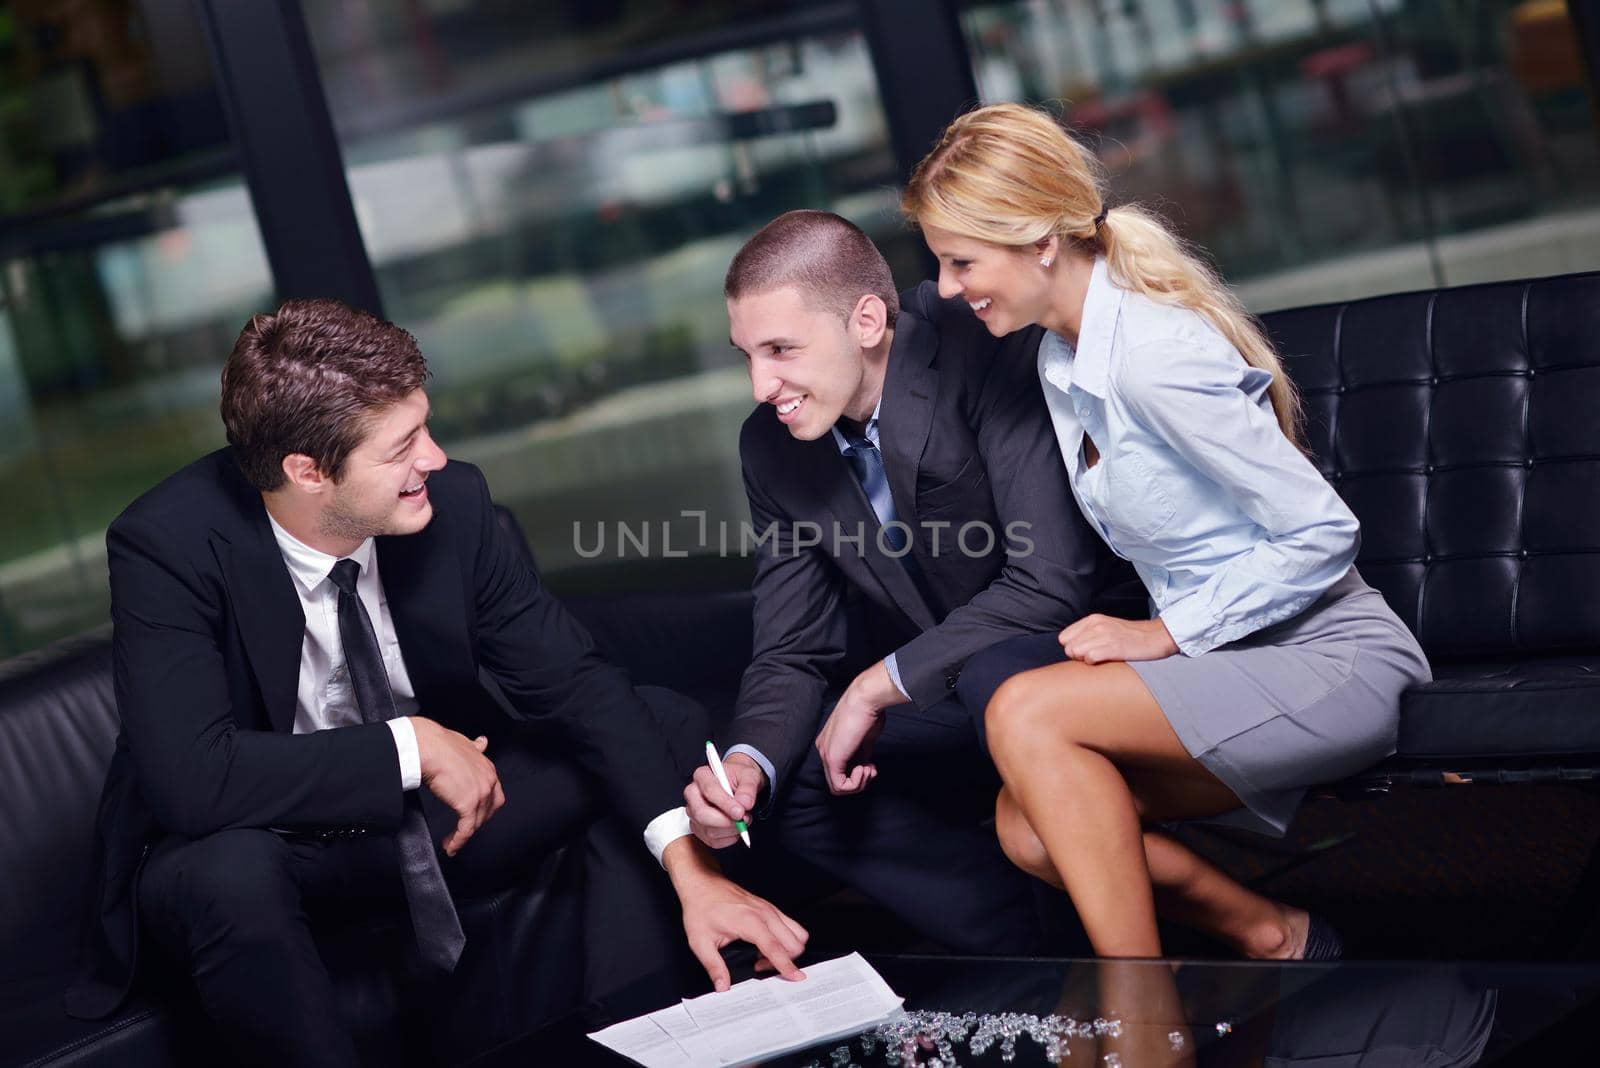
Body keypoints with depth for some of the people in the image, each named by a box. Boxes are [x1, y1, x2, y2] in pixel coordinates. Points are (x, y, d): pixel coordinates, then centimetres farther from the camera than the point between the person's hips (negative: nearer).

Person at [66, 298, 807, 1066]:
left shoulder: (451, 501, -16)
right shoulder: (168, 545, -25)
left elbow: (574, 683, -11)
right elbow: (193, 779, -34)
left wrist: (690, 869, -23)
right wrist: (409, 747, -28)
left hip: (440, 811, 4)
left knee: (667, 725, -8)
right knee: (229, 878, -39)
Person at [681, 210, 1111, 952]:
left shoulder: (988, 359, -22)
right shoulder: (773, 446, -1)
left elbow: (1054, 579, -30)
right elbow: (793, 652, 2)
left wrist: (878, 686, -24)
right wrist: (749, 764, -19)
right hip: (946, 714, 7)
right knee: (778, 781, -9)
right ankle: (1032, 950, -9)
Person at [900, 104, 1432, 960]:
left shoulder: (1154, 358, -21)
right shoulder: (1061, 360, 8)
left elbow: (1322, 533, -20)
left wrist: (1166, 634, -15)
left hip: (1333, 663, -9)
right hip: (1234, 665, 9)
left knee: (1028, 712, -25)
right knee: (1026, 826, -10)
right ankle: (1279, 942, 4)